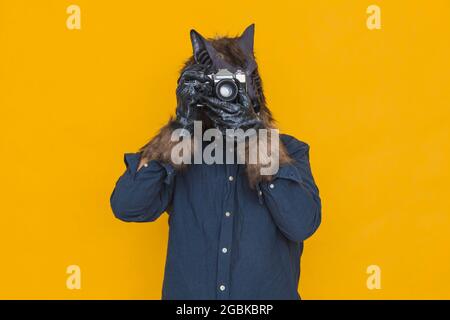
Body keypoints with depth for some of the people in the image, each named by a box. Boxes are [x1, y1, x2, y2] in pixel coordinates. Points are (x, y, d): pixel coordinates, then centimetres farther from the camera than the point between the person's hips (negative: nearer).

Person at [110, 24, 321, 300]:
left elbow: (303, 224, -21)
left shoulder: (288, 151, -5)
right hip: (188, 292, 1)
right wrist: (183, 127, -21)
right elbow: (126, 207, -17)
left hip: (268, 293, 0)